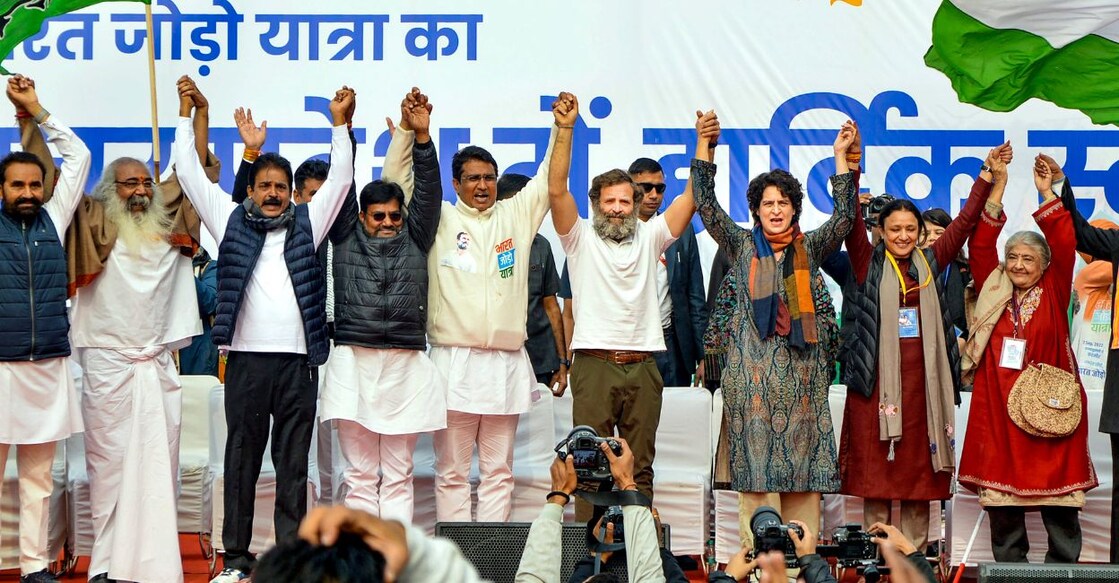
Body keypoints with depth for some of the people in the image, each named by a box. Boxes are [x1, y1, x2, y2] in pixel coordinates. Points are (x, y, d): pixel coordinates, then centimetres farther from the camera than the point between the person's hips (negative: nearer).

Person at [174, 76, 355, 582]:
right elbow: (190, 172, 11)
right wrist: (186, 114, 9)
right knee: (241, 460, 5)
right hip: (247, 357, 0)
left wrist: (340, 124, 7)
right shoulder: (231, 221, 11)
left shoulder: (307, 223, 12)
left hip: (299, 360, 1)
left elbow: (340, 179, 12)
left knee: (293, 464, 4)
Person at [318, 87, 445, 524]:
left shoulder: (415, 240, 12)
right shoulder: (346, 239, 11)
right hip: (353, 363, -1)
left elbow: (428, 191, 5)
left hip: (406, 367, 1)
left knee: (398, 476, 5)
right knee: (360, 475, 2)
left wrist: (420, 134, -4)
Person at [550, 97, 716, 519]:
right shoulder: (581, 238, 7)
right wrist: (565, 130, -13)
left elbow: (694, 196, 7)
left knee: (640, 465, 6)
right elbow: (557, 190, -6)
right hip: (594, 364, -3)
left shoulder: (649, 237, 14)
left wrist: (704, 142, -2)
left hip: (643, 366, 3)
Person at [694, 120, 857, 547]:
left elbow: (845, 217, 2)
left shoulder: (810, 248, 14)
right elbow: (705, 204, 3)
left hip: (802, 369, 2)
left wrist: (842, 159, -2)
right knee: (756, 462, -5)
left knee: (802, 461, 0)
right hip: (752, 368, -2)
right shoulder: (741, 245, 11)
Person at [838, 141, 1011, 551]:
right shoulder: (868, 263, 4)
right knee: (875, 469, -1)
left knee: (918, 469, 5)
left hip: (921, 380, 3)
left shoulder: (930, 264, 13)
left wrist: (989, 177, 8)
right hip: (877, 378, -3)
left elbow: (964, 222, 13)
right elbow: (851, 220, -7)